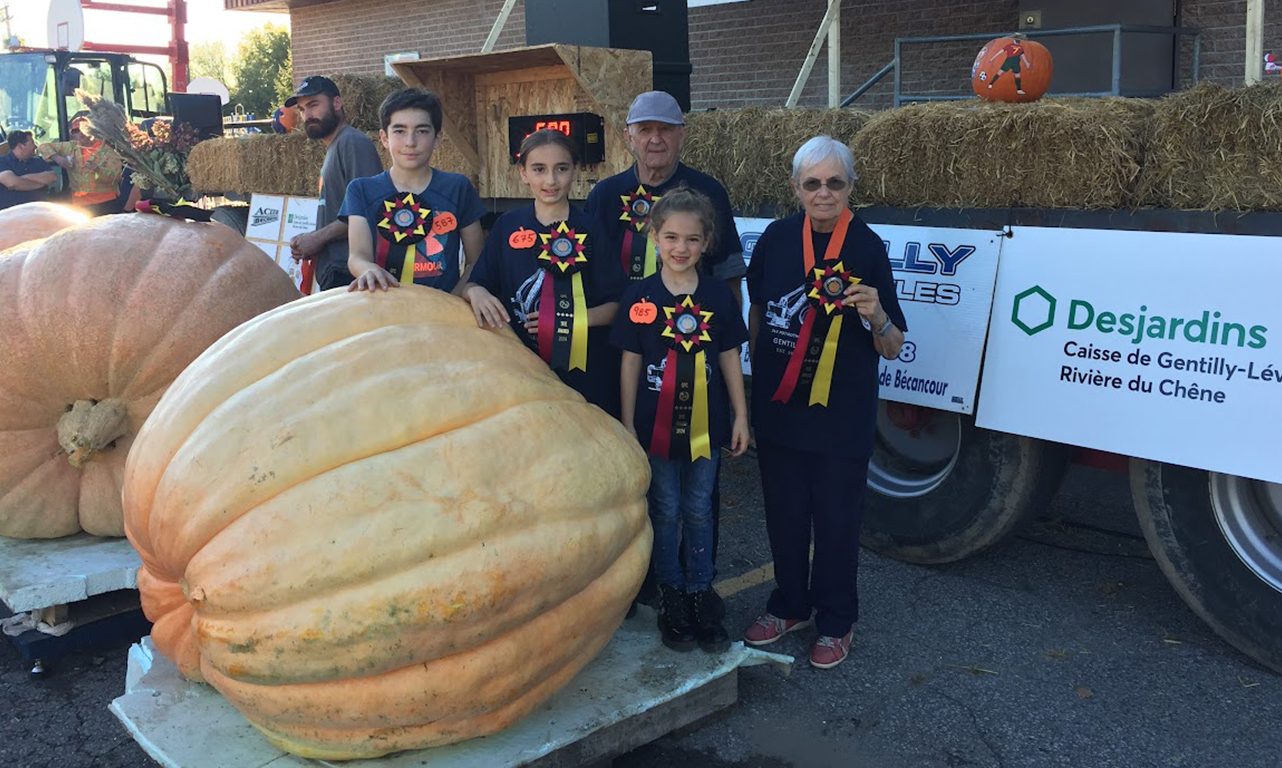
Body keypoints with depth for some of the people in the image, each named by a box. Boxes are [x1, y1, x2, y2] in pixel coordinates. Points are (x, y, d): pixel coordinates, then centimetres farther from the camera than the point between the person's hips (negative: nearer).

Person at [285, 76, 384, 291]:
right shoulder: (334, 147, 21)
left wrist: (318, 237, -13)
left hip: (347, 272, -10)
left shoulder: (353, 143, -10)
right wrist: (309, 244, 10)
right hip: (333, 273, 10)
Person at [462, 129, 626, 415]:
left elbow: (614, 303, -1)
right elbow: (474, 283, 8)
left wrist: (572, 319, -17)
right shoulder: (507, 227, 3)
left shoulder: (590, 230, -1)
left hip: (585, 369, -1)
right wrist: (475, 292, -16)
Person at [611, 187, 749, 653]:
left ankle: (701, 596, 24)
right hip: (657, 423, -1)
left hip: (704, 423, 1)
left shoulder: (718, 296, -1)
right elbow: (630, 363, -1)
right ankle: (671, 598, 24)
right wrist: (627, 423, -1)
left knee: (699, 512, 12)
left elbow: (729, 358, 5)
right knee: (666, 513, 10)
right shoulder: (640, 297, -5)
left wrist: (741, 416, 5)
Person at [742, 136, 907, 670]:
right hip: (778, 406, 3)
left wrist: (876, 316, -30)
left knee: (837, 521, 7)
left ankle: (835, 623, 27)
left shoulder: (868, 249, -10)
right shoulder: (777, 238, -2)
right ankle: (789, 606, 36)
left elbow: (891, 350, -10)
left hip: (843, 414, -3)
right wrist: (759, 373, 17)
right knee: (784, 513, 16)